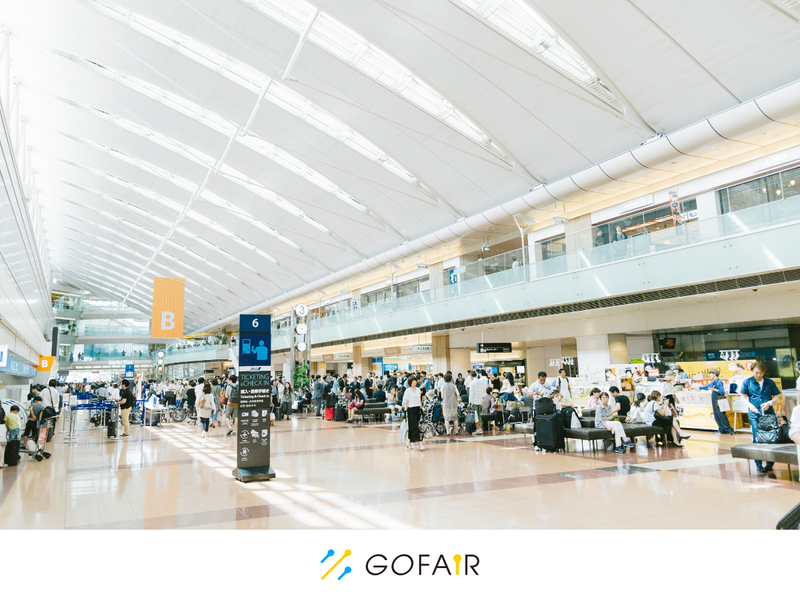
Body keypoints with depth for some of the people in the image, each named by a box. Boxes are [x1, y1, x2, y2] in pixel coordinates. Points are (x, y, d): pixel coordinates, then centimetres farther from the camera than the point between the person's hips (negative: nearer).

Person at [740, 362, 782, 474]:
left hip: (769, 413, 2)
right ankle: (758, 465, 3)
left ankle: (769, 464, 16)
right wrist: (750, 405, -10)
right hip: (755, 414, -2)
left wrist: (769, 403, -7)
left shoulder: (770, 382, 10)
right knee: (757, 438, -3)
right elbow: (743, 396, 7)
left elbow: (776, 396, 12)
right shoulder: (747, 382, 6)